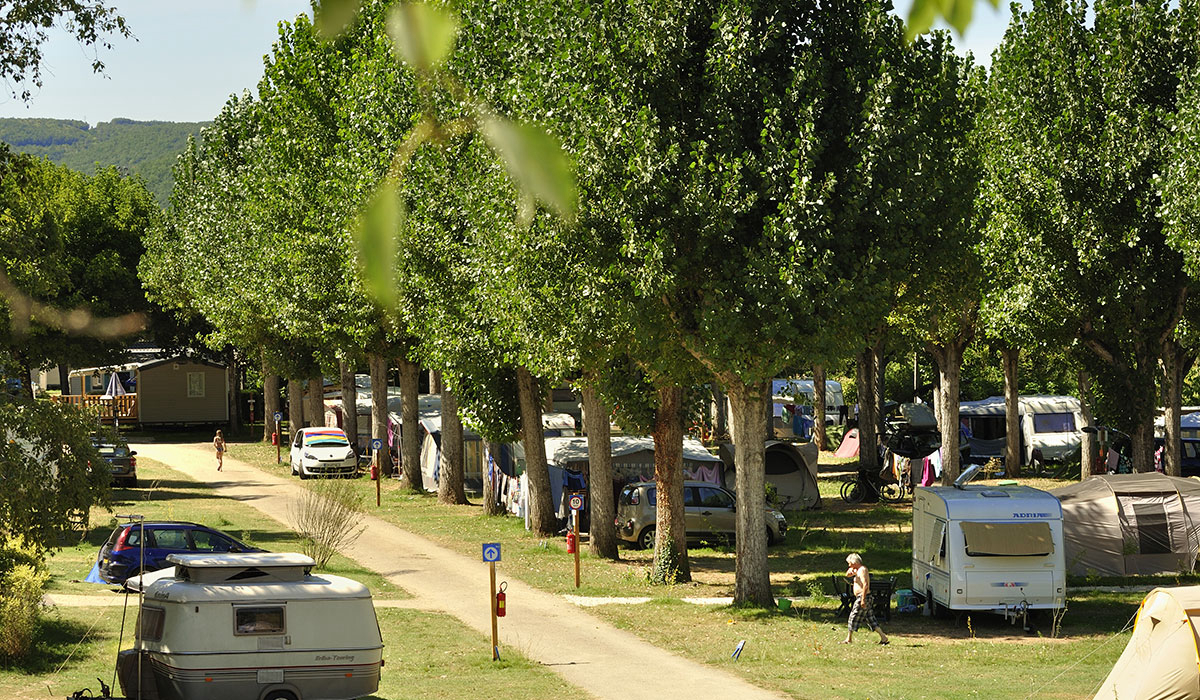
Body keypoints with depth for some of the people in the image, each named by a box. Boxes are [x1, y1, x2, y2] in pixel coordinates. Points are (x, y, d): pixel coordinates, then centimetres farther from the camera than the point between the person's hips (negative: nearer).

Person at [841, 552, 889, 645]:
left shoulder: (862, 570, -15)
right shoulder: (858, 570, 16)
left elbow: (865, 585, -24)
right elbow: (847, 575, 29)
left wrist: (863, 600, -27)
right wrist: (850, 571, 4)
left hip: (863, 597, -10)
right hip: (864, 598, 10)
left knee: (853, 617, -1)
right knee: (871, 619, 9)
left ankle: (849, 639, 7)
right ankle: (883, 637, 6)